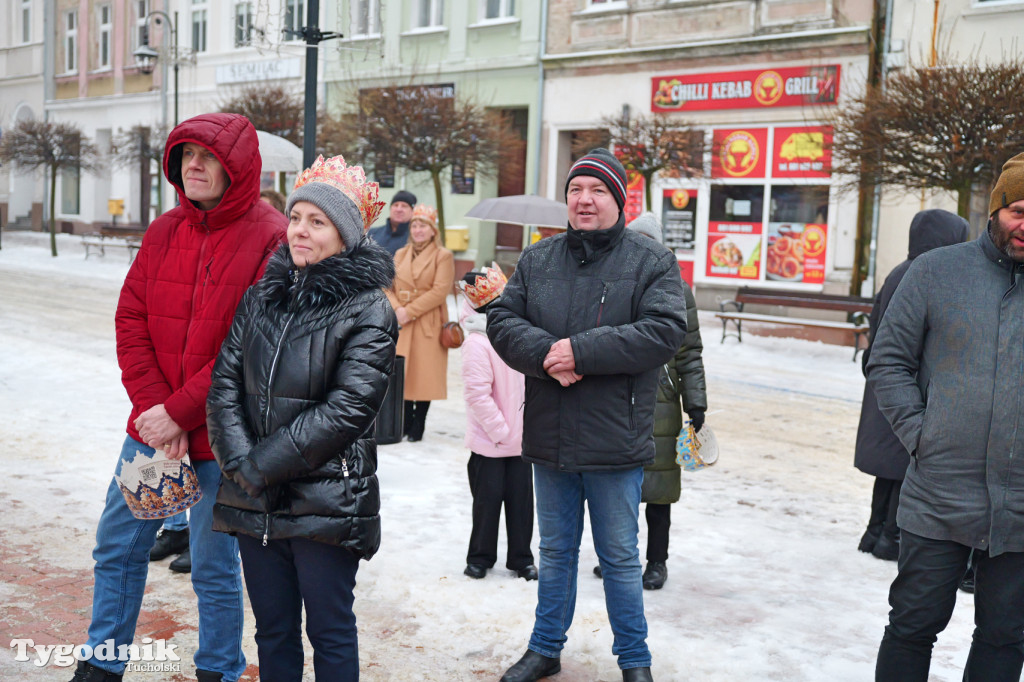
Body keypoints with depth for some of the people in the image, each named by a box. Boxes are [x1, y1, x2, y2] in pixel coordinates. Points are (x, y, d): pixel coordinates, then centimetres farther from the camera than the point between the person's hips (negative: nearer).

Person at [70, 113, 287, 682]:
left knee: (215, 566, 7)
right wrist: (154, 407, -9)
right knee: (118, 546, 16)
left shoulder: (271, 238, -13)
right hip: (155, 424, 6)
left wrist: (180, 412, -17)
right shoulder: (165, 231, 7)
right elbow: (131, 320, 4)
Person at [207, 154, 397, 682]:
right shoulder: (261, 296, 9)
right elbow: (224, 384, 4)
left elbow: (347, 409, -15)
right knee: (273, 632, 16)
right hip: (254, 501, 5)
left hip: (326, 501, -5)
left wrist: (262, 465, -14)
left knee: (330, 635, 7)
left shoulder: (368, 311, -7)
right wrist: (240, 463, -10)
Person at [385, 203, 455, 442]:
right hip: (401, 324, 4)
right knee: (402, 371, 5)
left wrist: (410, 311, -14)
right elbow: (388, 286, 9)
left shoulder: (443, 256, -2)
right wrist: (396, 308, -10)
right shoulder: (400, 254, 14)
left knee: (424, 373, -2)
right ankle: (405, 423, 17)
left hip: (428, 324, -4)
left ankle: (418, 426, 8)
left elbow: (439, 291, -11)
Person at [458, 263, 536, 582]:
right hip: (489, 442, -6)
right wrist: (499, 430, -17)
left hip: (521, 439, 6)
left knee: (521, 499, 11)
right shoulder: (477, 344, -16)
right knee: (488, 499, 7)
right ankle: (480, 557, 23)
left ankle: (521, 558, 23)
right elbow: (477, 394, -19)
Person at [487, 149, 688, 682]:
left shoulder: (653, 262, -5)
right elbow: (502, 319, 1)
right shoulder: (536, 259, 8)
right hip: (550, 438, 4)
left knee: (619, 557, 10)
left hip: (614, 440, -3)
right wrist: (545, 353, -19)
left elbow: (665, 331, -17)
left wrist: (581, 351, -22)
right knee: (556, 551, 19)